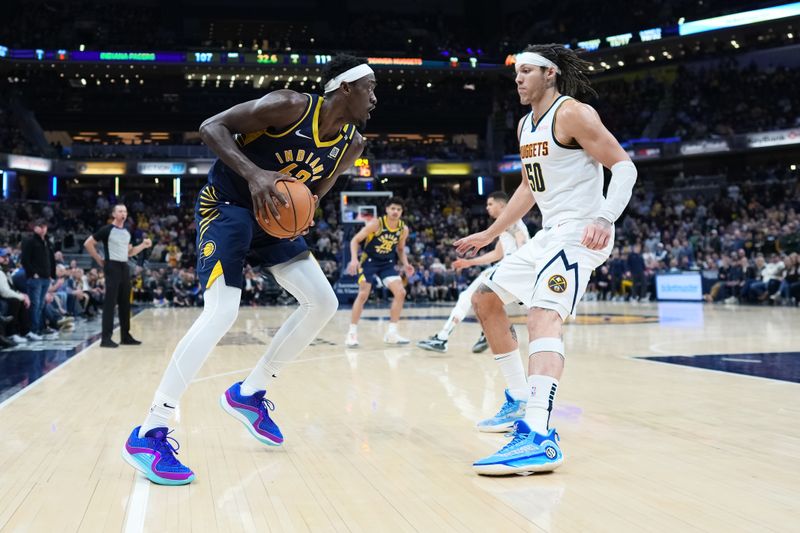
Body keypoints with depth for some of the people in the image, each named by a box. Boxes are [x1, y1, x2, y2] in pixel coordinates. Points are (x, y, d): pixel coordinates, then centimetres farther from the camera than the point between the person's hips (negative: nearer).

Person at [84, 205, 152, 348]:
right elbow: (88, 244, -7)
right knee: (110, 303, -9)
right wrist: (100, 260, -6)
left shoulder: (127, 232, 14)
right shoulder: (107, 230, -8)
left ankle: (125, 336, 19)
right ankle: (106, 338, -7)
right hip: (112, 267, -8)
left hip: (124, 267, 8)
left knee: (125, 303, 11)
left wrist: (143, 245, 10)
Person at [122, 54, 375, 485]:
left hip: (274, 215, 8)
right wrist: (252, 173, -34)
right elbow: (211, 127, -20)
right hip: (226, 204, -8)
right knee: (221, 312, -23)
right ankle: (148, 435, -17)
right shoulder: (290, 107, -22)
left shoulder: (351, 145, -1)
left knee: (323, 303, 1)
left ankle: (249, 393, 15)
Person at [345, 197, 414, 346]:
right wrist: (354, 259, -30)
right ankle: (352, 333, -2)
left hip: (387, 263, 5)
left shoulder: (403, 229, -6)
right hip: (369, 261, -4)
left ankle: (391, 333, 0)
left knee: (400, 292, -9)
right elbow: (355, 240, -16)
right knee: (363, 295, -14)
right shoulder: (376, 224, -20)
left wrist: (405, 264, -5)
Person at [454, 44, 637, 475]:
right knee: (485, 298, 16)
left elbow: (624, 166, -15)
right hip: (549, 235, 10)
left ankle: (539, 438, -45)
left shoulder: (572, 113, -10)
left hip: (578, 233, -10)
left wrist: (606, 218, -32)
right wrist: (489, 235, 30)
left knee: (543, 312, -30)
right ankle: (520, 401, 24)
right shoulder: (525, 126, 17)